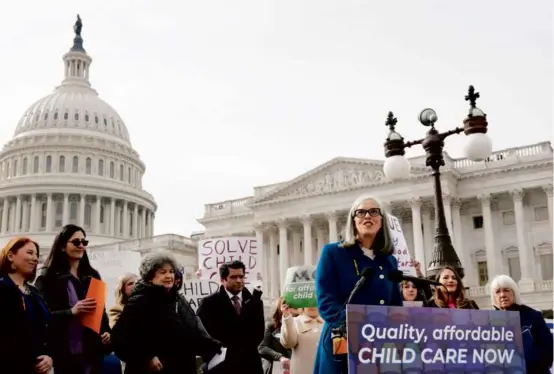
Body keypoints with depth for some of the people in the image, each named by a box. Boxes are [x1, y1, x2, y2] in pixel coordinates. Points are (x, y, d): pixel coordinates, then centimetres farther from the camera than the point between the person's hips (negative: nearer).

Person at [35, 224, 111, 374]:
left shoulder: (92, 276, 16)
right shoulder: (48, 277, 0)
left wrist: (107, 332, 4)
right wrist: (71, 312, -20)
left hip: (92, 352, 5)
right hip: (63, 353, -5)